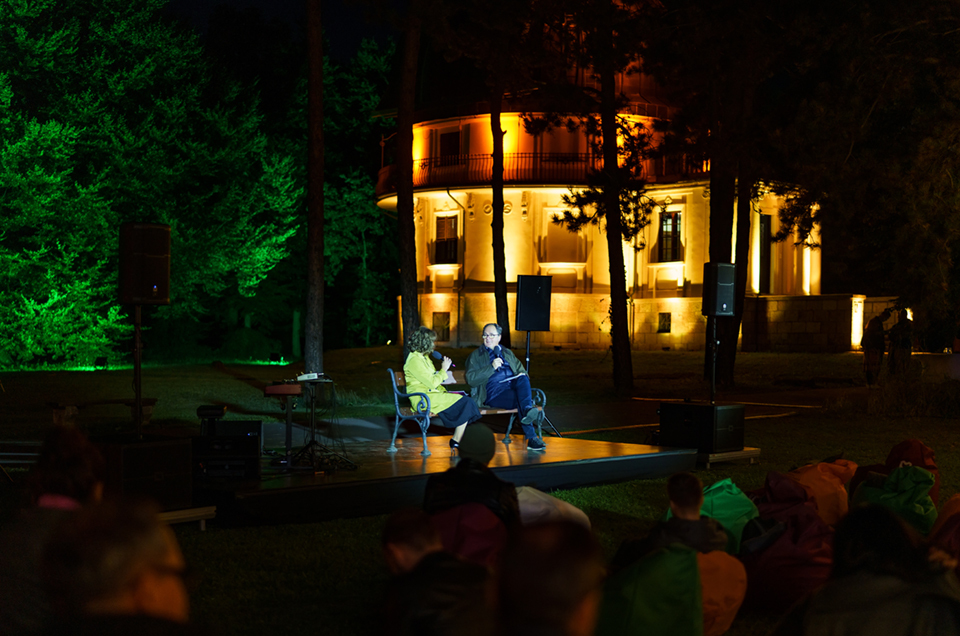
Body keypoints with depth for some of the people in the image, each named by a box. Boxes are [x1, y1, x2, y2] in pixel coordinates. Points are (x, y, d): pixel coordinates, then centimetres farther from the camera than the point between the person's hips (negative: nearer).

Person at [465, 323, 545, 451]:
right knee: (519, 399, -35)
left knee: (523, 379, -33)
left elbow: (521, 370, 31)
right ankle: (531, 438, -40)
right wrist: (491, 367, -12)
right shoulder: (476, 355, 15)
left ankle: (528, 410, -52)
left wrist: (522, 376, 4)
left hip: (513, 387, 4)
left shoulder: (508, 353, 29)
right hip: (493, 394, -4)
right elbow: (471, 379, 0)